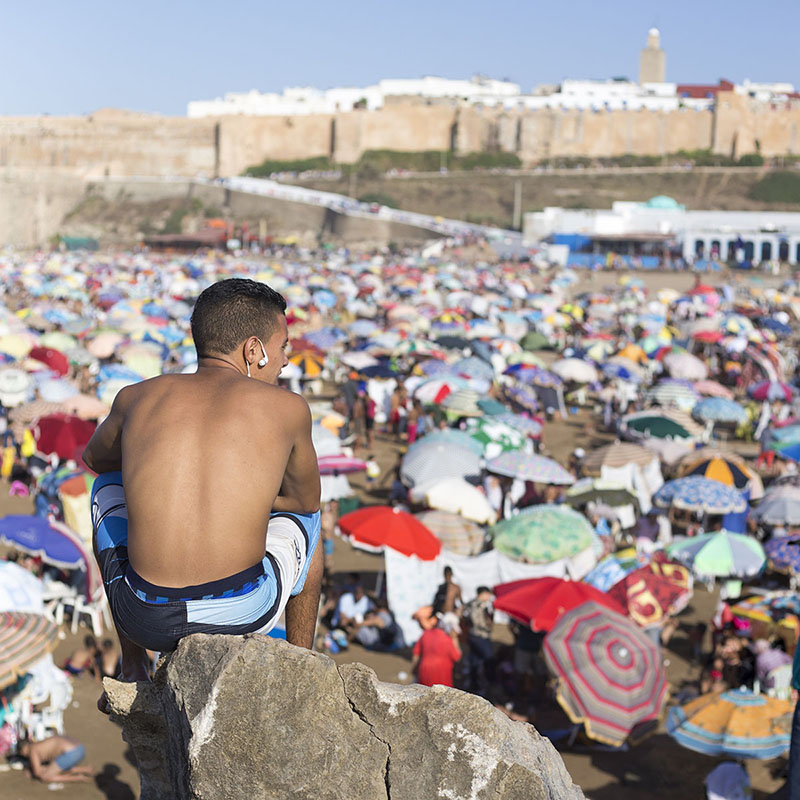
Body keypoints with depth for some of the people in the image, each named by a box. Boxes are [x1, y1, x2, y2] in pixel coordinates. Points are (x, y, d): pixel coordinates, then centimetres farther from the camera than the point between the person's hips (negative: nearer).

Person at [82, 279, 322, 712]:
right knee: (303, 518, 31)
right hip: (245, 613, -1)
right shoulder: (288, 408, 1)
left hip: (146, 618, 1)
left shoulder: (137, 397, 7)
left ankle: (132, 666, 34)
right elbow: (308, 499, 19)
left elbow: (94, 457, 29)